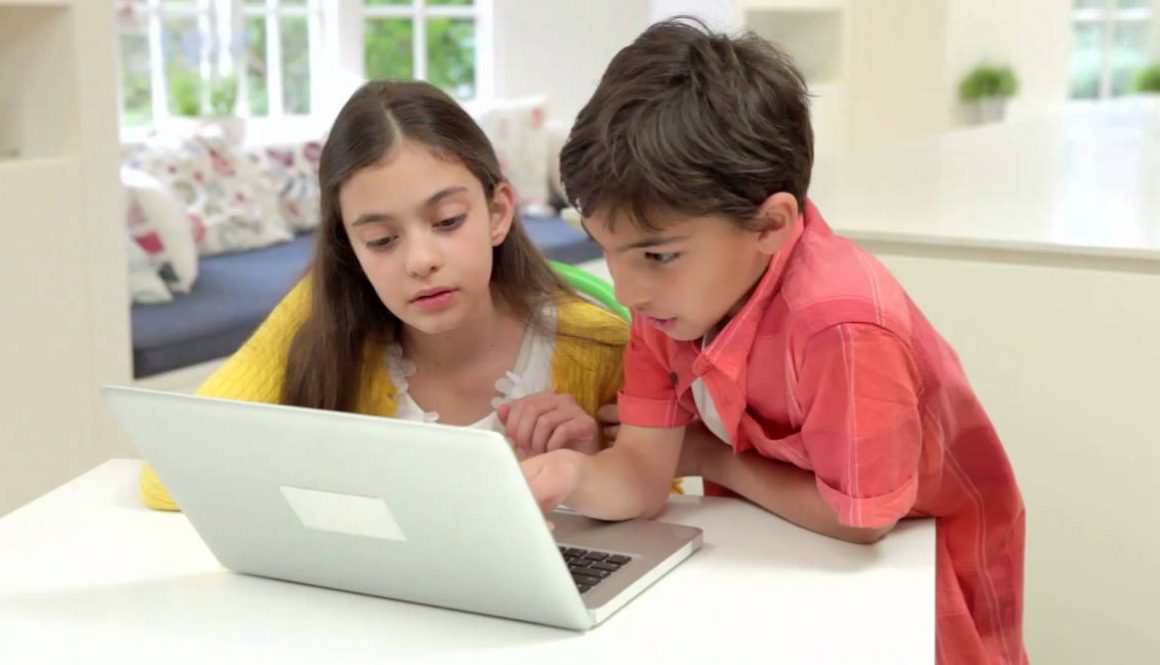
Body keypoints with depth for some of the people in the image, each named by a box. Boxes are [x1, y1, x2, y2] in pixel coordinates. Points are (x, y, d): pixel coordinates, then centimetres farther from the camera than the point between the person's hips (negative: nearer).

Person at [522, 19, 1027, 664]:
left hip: (914, 560, -4)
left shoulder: (840, 325, -34)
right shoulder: (674, 293, -12)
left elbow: (860, 518, -24)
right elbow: (644, 475, -13)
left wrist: (714, 460, -13)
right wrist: (574, 477, -34)